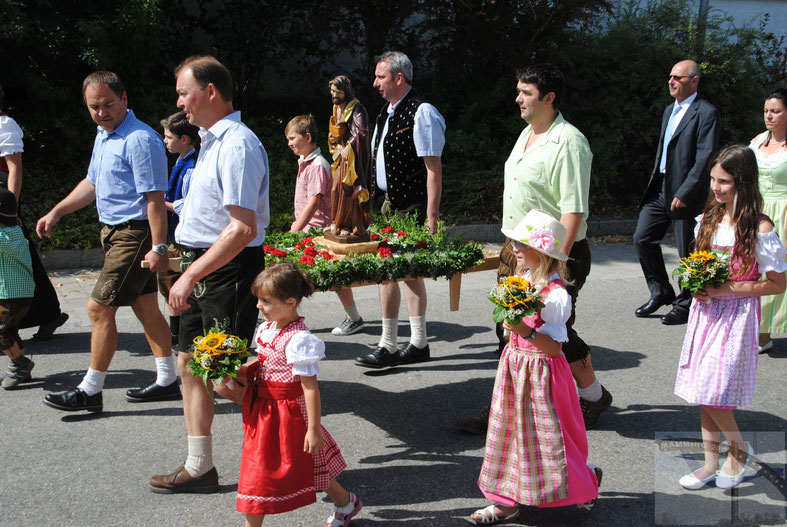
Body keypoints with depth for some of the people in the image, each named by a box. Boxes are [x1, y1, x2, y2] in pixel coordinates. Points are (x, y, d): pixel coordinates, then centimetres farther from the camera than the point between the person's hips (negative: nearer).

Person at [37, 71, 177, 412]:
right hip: (114, 231, 10)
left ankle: (90, 390, 2)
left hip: (134, 234, -10)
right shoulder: (103, 136, 14)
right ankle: (167, 381, 22)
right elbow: (92, 183, 26)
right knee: (145, 306, 13)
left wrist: (158, 247, -25)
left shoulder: (139, 139, -18)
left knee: (99, 308, -7)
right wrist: (56, 212, 21)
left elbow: (155, 198, -22)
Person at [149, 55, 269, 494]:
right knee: (190, 363, 14)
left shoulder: (237, 145, -19)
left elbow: (242, 230, -26)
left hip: (228, 269, -10)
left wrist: (191, 276, -25)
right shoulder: (213, 140, 14)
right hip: (203, 266, 10)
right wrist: (189, 273, 17)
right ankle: (199, 467, 26)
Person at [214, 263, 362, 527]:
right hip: (263, 410, 8)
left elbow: (310, 387, -22)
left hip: (286, 413, -8)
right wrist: (241, 371, 0)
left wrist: (314, 429, -21)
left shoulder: (298, 340, -23)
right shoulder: (267, 328, 3)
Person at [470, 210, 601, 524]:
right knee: (510, 429, 11)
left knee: (547, 436, 3)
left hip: (540, 371, -8)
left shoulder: (555, 295, -22)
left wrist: (525, 331, -31)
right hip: (515, 363, 8)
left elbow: (554, 347, -22)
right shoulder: (521, 280, 4)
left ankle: (586, 481, 30)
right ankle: (507, 501, 20)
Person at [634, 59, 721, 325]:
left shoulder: (706, 113, -11)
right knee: (643, 238, 6)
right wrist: (654, 182, 16)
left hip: (686, 193, -8)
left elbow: (705, 158, -17)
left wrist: (684, 193, -21)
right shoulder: (669, 110, 16)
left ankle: (685, 305, 16)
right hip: (660, 188, 8)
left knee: (687, 252, 2)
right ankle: (661, 293, 21)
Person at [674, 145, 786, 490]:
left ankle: (739, 448, 17)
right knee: (702, 391, 9)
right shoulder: (708, 219, 5)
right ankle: (710, 462, 21)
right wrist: (697, 286, -3)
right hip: (704, 311, 6)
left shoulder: (759, 229, -14)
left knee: (712, 390, -9)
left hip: (736, 315, -6)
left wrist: (728, 289, -17)